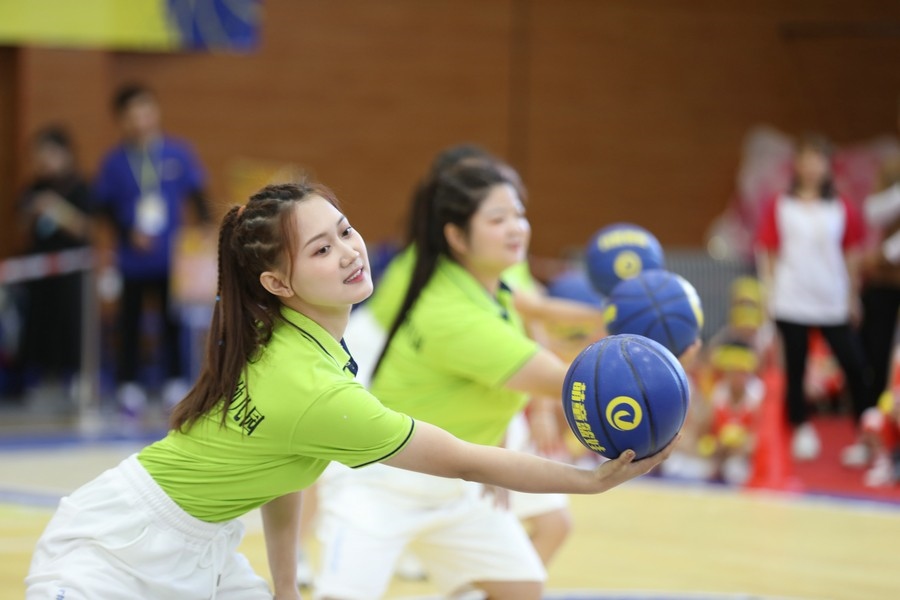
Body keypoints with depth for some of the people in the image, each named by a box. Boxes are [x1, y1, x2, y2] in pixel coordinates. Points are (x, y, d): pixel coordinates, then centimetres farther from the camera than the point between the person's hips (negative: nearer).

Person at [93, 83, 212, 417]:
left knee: (172, 320, 8)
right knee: (131, 320, 6)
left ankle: (176, 380, 19)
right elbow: (105, 206, -1)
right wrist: (128, 233, -12)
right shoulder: (114, 162, -5)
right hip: (133, 259, -1)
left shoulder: (177, 153, -3)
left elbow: (197, 195, 4)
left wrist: (205, 227, -5)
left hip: (172, 256, 1)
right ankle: (128, 383, 15)